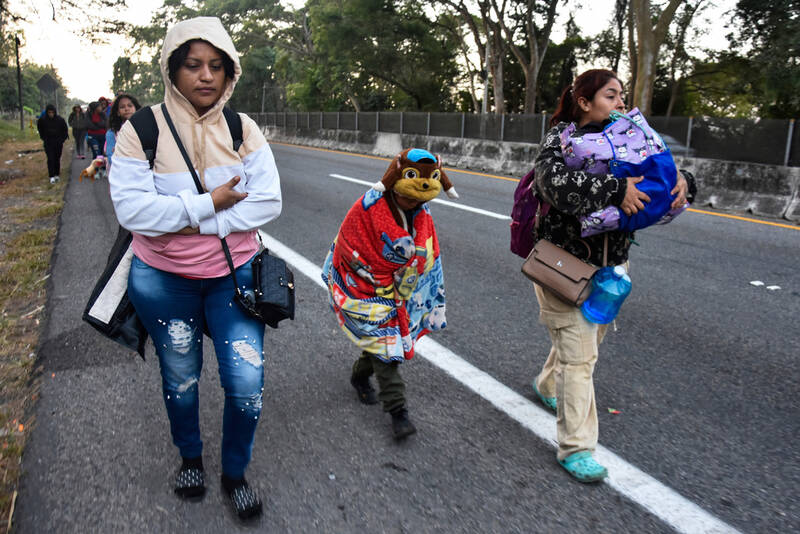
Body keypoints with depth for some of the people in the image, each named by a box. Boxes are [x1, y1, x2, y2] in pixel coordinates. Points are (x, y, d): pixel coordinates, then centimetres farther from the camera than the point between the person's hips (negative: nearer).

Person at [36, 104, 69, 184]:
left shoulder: (60, 119, -11)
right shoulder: (42, 119, -9)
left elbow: (65, 129, 5)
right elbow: (39, 128, 12)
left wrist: (62, 139, 2)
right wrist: (43, 138, 8)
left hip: (58, 142, 1)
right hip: (48, 143, -1)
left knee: (57, 159, 7)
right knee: (50, 159, -8)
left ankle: (57, 174, 20)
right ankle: (52, 176, -9)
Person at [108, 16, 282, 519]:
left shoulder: (242, 128, -5)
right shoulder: (141, 130, -11)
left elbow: (268, 202, -13)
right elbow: (133, 209, -21)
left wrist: (193, 221, -19)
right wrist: (210, 203, -20)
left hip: (233, 275, 1)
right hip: (164, 280, 0)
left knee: (247, 386, -2)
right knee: (180, 379, 18)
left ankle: (236, 473, 25)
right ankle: (190, 457, 46)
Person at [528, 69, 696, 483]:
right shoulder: (561, 139, -12)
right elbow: (552, 178, -33)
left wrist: (681, 180, -15)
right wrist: (615, 190, -37)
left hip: (609, 263, 7)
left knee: (589, 336, 23)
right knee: (578, 354, -6)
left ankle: (547, 385, 52)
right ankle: (576, 448, 6)